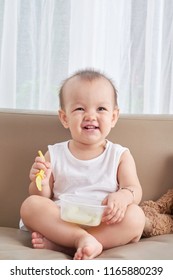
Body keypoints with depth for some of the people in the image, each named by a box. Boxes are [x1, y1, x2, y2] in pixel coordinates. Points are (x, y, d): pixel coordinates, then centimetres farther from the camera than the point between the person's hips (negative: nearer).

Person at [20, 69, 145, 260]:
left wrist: (123, 196, -27)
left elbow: (135, 190, -2)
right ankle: (84, 240, -36)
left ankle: (58, 243, -29)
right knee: (30, 205, -22)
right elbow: (44, 199, 9)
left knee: (135, 215, -29)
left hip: (105, 227, 0)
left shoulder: (120, 155, 6)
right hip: (62, 223, 0)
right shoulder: (54, 155, 7)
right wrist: (41, 184, -15)